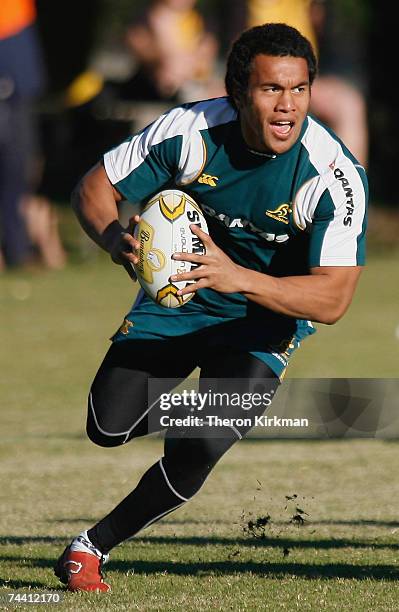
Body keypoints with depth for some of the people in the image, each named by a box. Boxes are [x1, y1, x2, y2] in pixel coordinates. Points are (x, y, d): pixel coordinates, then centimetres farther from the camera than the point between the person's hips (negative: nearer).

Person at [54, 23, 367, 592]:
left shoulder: (335, 176, -27)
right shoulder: (190, 130, -21)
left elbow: (332, 299, -31)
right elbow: (94, 187, -9)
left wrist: (238, 278, -47)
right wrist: (114, 237, -34)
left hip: (264, 322, -2)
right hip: (176, 296, 2)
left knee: (198, 450, -21)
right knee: (108, 428, -12)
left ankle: (93, 546, 2)